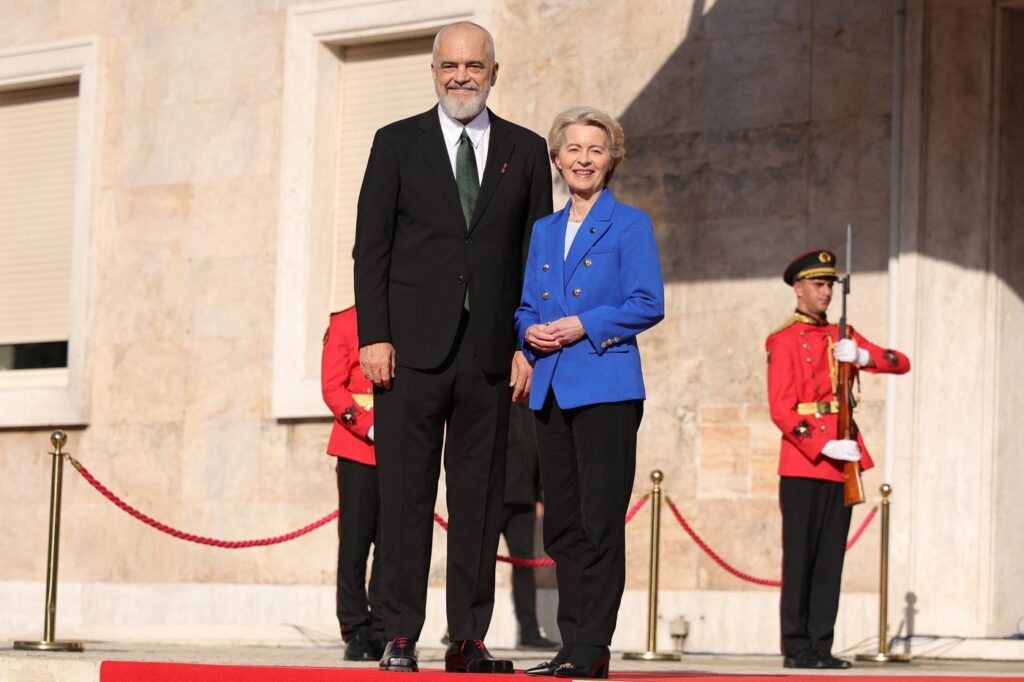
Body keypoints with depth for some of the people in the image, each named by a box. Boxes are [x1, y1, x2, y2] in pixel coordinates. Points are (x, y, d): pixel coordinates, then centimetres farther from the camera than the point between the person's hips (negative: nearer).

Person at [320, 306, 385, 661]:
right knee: (355, 540, -2)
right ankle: (356, 632, 5)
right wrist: (370, 429, -13)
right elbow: (332, 387, -2)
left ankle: (383, 631, 7)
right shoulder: (344, 323, 4)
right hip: (357, 449, -2)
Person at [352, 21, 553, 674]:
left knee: (481, 498, 3)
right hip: (413, 349, -2)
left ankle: (469, 639, 7)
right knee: (406, 495, -2)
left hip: (490, 351, 2)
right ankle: (401, 637, 1)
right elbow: (372, 246, 3)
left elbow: (537, 255, 9)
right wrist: (373, 336, -7)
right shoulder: (398, 144, 8)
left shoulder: (525, 151, 12)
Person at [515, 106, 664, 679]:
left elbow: (649, 304, -7)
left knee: (600, 521, -7)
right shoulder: (544, 230, 18)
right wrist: (531, 331, -2)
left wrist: (584, 325, -15)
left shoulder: (629, 224, 1)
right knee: (562, 523, 6)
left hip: (606, 386, -6)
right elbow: (526, 306, 19)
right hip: (552, 389, 6)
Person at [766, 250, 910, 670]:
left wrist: (863, 356, -11)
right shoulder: (783, 341, -2)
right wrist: (824, 446, -19)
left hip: (841, 463, 6)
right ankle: (797, 647, 1)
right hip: (802, 463, -6)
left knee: (830, 558, 6)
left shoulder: (841, 336, 15)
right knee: (800, 555, -3)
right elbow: (781, 410, -9)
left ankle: (821, 646, 9)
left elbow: (902, 364, 9)